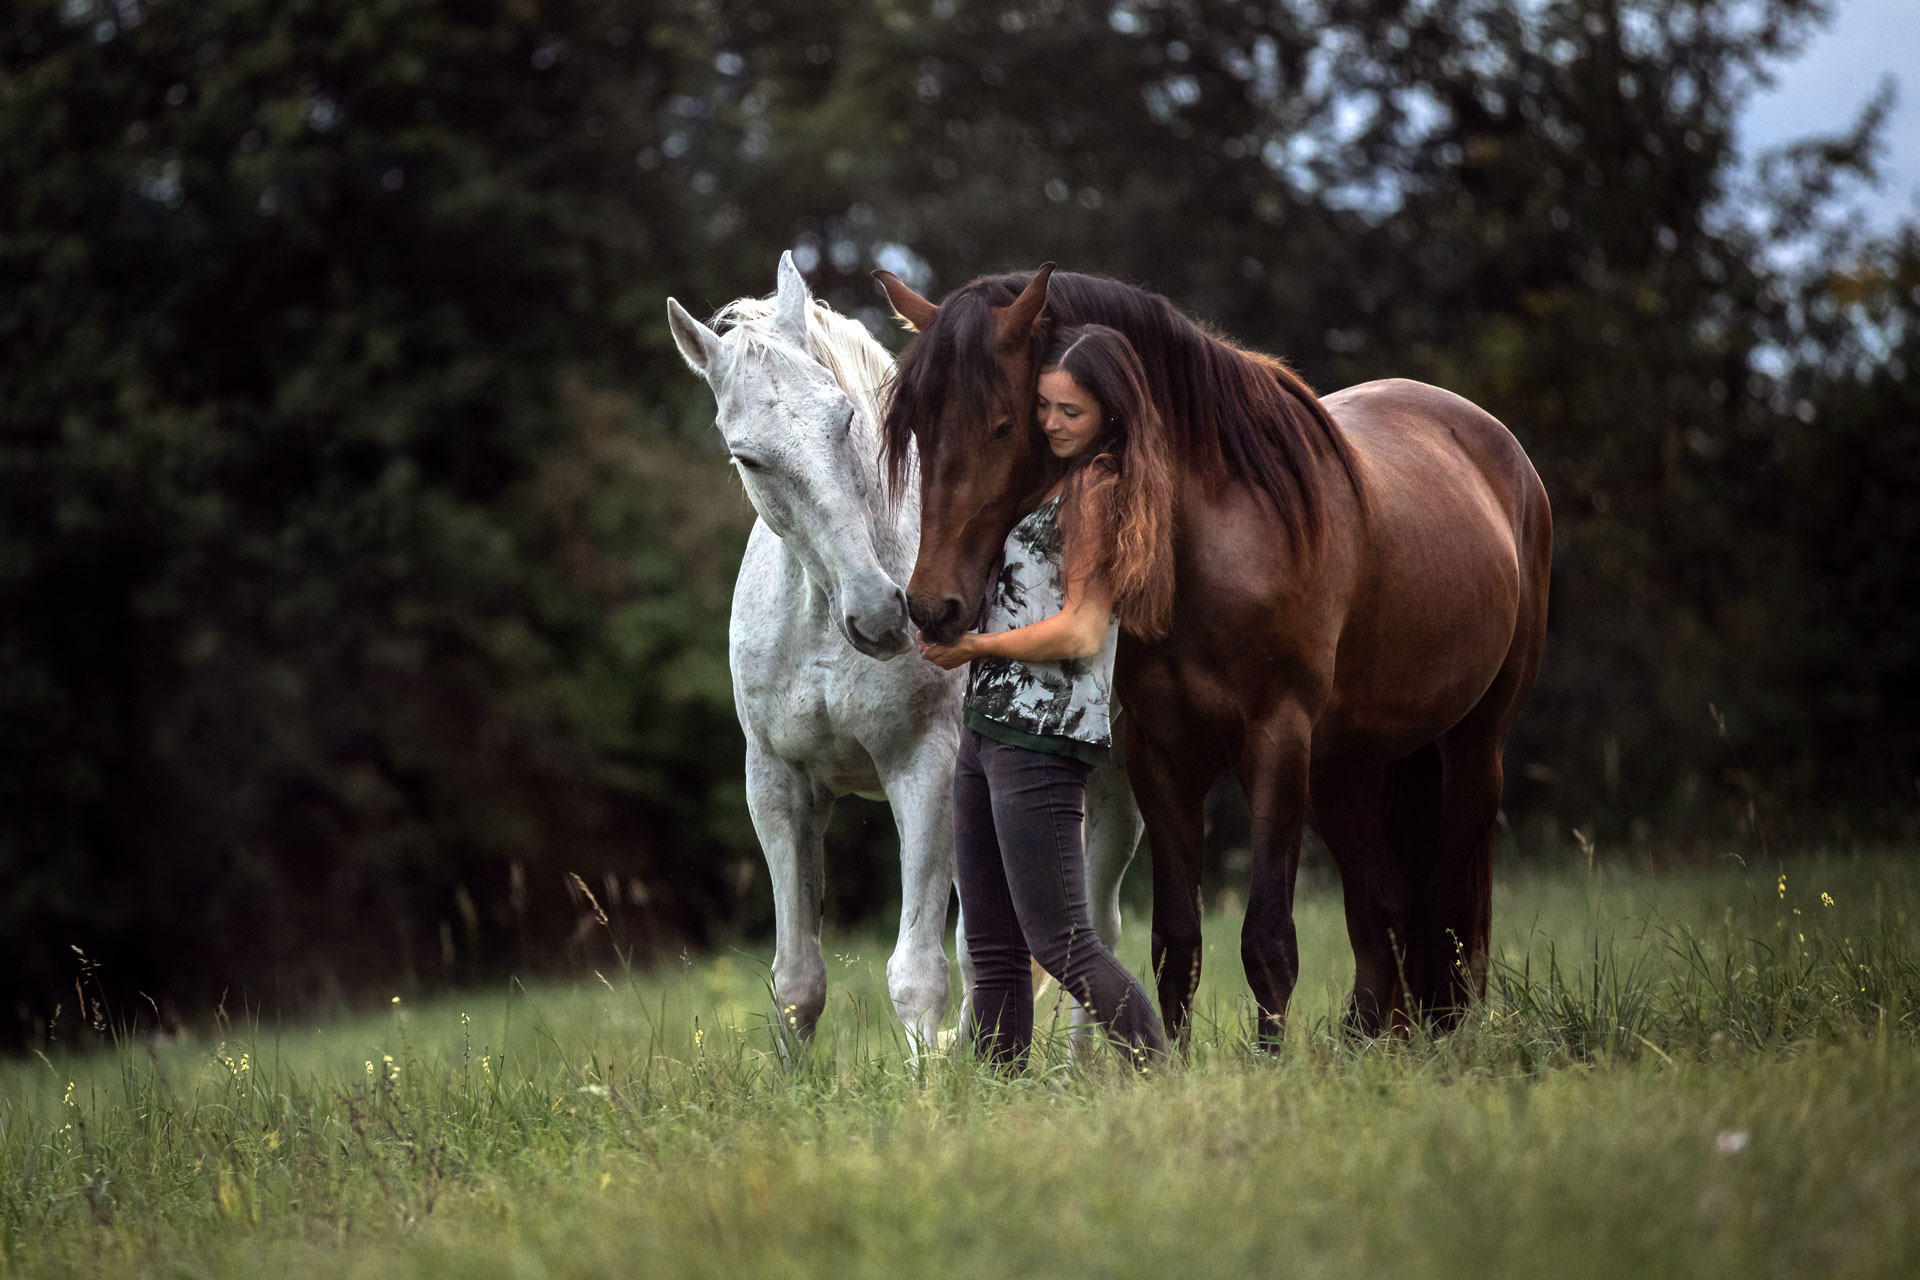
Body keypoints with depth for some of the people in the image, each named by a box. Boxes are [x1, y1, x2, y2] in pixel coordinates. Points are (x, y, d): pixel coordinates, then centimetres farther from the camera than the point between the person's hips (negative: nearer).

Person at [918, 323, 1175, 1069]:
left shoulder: (1099, 486, -10)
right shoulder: (1056, 480, 17)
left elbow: (1081, 632, -15)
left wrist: (973, 646, -7)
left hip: (1042, 734, -10)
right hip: (989, 727, 10)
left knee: (1061, 944, -12)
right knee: (993, 947, 8)